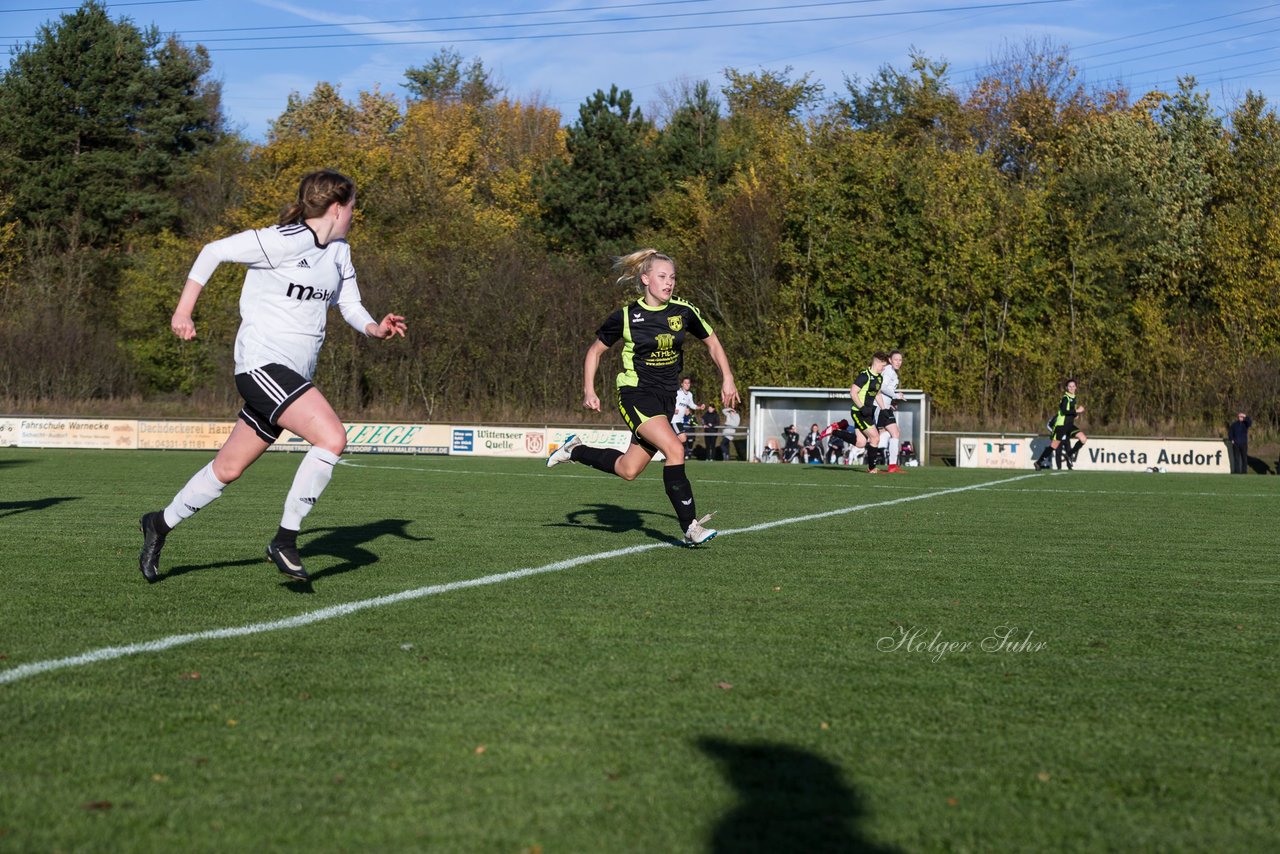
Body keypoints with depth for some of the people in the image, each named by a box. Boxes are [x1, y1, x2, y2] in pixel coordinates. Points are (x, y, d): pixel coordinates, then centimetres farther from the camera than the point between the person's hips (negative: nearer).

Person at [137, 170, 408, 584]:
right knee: (333, 437, -23)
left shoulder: (339, 252, 12)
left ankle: (161, 523, 34)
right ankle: (285, 539, -14)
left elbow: (350, 306, 16)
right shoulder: (285, 241, -14)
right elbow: (214, 251, -8)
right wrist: (183, 312, -6)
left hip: (292, 377, 9)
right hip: (262, 363, -9)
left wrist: (375, 328, -6)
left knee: (228, 468, 15)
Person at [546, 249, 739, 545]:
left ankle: (575, 450, 32)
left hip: (666, 398, 5)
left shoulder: (684, 312, 0)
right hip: (635, 395, -5)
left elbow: (712, 342, 15)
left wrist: (727, 379, 5)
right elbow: (595, 351, 6)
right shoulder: (625, 317, -8)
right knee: (674, 449, -24)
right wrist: (588, 390, -3)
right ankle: (690, 527, -19)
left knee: (628, 470, 7)